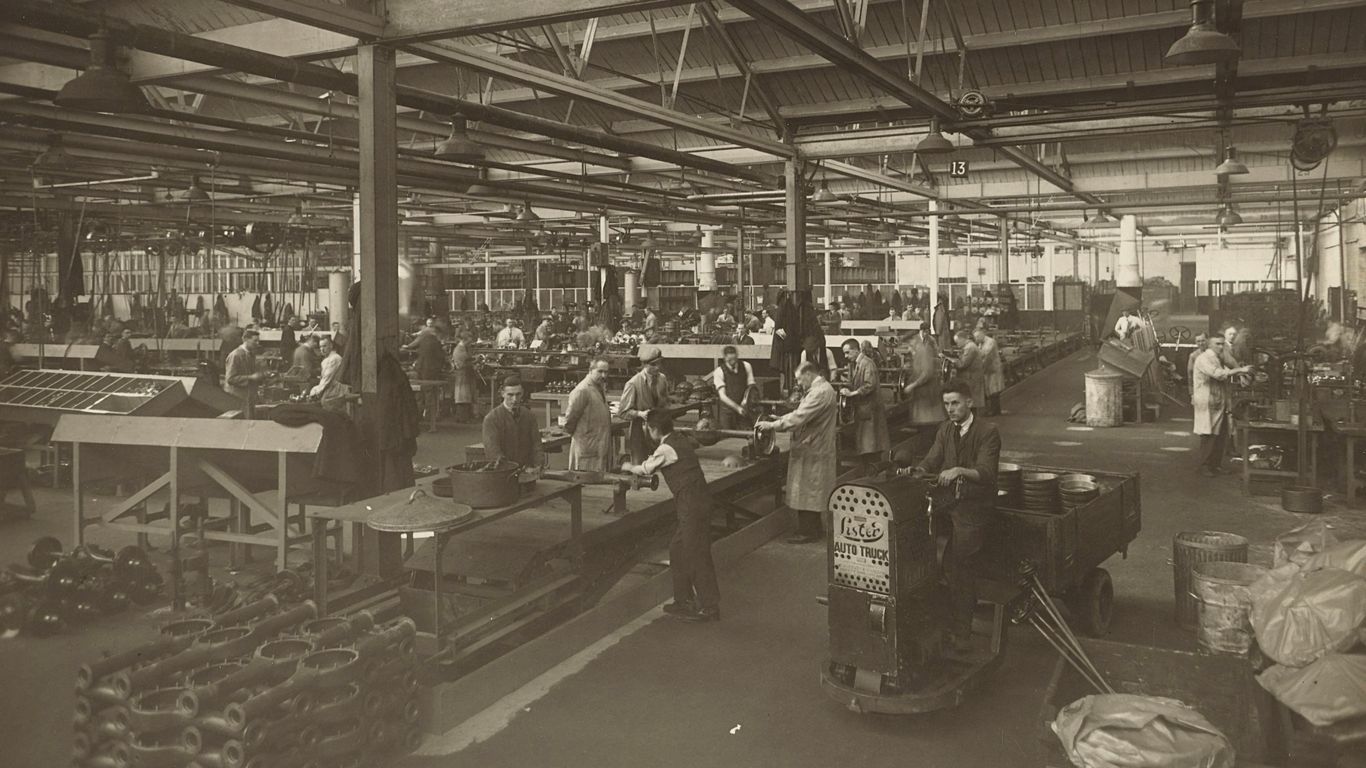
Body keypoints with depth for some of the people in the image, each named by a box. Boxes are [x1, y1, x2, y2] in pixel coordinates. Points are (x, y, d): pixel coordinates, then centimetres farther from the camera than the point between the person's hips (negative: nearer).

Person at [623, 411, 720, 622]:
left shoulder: (666, 449, -11)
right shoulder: (682, 440, 13)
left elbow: (646, 468, 4)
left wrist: (629, 467, 24)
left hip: (692, 505, -9)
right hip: (699, 500, 9)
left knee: (697, 554, -4)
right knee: (677, 549, 16)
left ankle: (710, 608, 1)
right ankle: (683, 600, 24)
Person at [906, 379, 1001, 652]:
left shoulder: (988, 432, -7)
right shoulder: (945, 429, 13)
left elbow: (985, 473, -19)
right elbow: (931, 460, 7)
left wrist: (959, 471, -36)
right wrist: (917, 470, -15)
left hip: (973, 508, -6)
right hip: (946, 502, 6)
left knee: (958, 566, -13)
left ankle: (961, 632, 1)